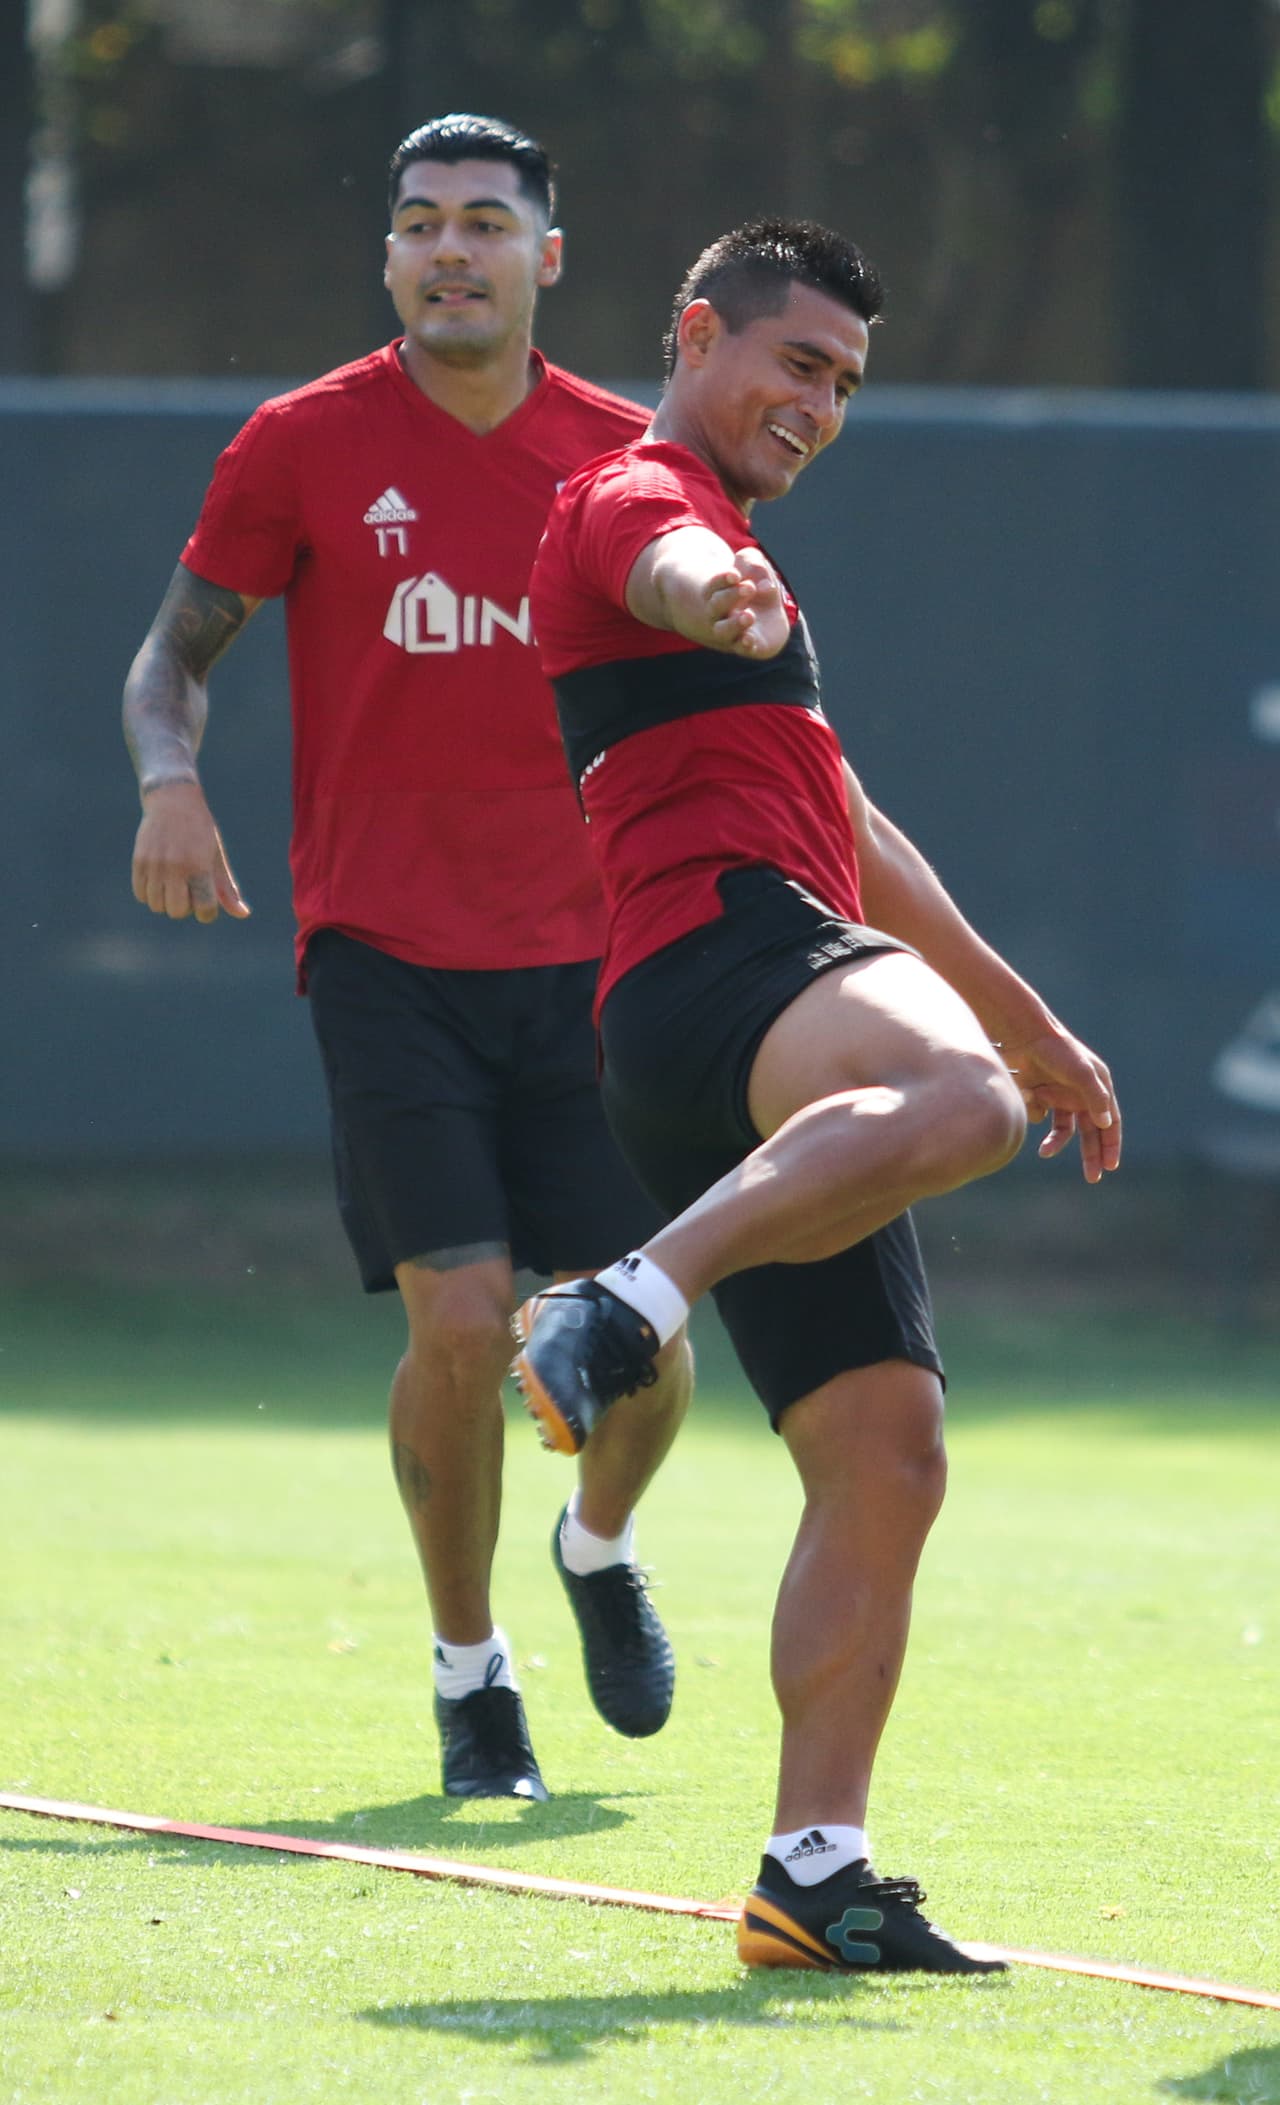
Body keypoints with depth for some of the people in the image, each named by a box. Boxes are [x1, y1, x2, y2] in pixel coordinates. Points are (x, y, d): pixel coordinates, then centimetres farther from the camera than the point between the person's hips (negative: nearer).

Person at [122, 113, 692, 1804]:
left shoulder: (621, 456, 5)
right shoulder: (307, 444, -1)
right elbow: (178, 650, 6)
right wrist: (170, 779, -14)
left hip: (584, 955, 2)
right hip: (386, 953, -2)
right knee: (460, 1317, -14)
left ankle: (600, 1545, 32)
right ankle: (467, 1665, 8)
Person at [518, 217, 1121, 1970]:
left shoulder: (742, 562, 36)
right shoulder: (634, 499, 4)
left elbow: (849, 837, 44)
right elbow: (670, 574, -23)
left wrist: (1029, 1023, 46)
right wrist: (713, 596, -48)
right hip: (715, 953, -10)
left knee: (888, 1459, 2)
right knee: (956, 1101, -41)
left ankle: (816, 1869, -1)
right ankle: (620, 1312, -44)